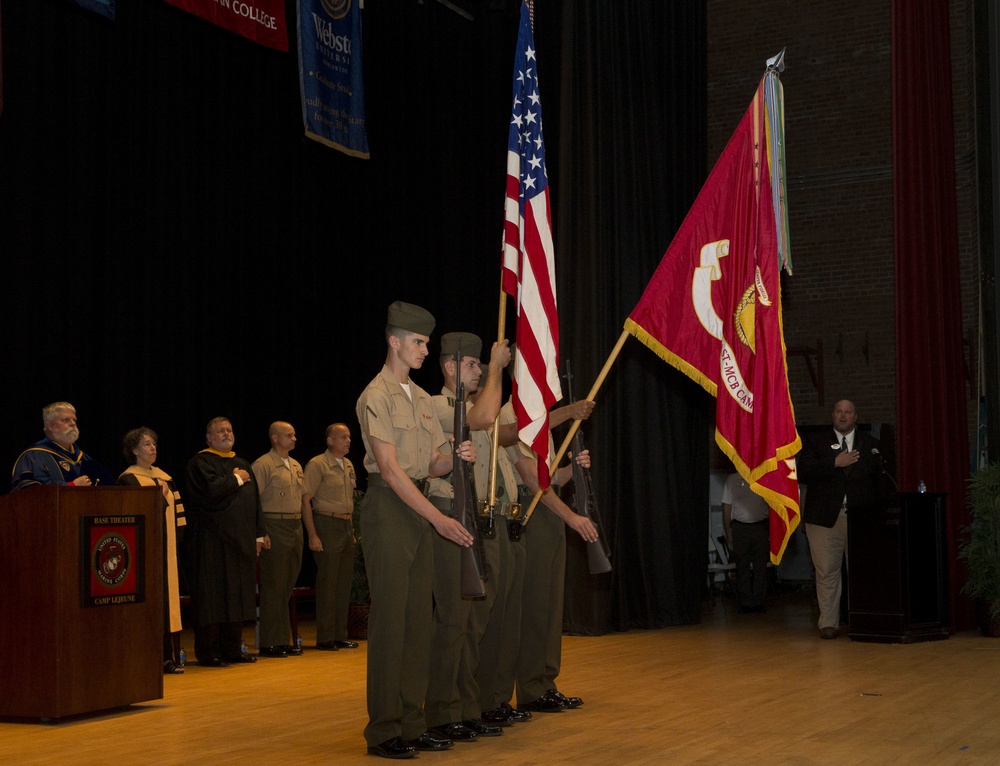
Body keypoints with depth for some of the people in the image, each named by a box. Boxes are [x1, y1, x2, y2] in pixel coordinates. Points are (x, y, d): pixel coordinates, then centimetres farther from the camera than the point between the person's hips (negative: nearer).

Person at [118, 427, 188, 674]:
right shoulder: (128, 479, -4)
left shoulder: (164, 476, 16)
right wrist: (157, 499, -21)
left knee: (166, 597, 5)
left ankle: (165, 656, 8)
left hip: (166, 547, 7)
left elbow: (176, 508, 16)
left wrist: (176, 537, 6)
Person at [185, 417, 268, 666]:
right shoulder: (200, 463, -3)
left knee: (237, 594, 8)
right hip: (213, 540, -7)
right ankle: (208, 653, -3)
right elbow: (212, 490, -21)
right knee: (213, 596, -6)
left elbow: (255, 501, 19)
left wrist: (258, 535, 12)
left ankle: (233, 649, 14)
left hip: (240, 540, 7)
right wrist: (237, 479, -6)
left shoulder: (242, 464, 20)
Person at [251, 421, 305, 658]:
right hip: (275, 529, -7)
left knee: (288, 587, 10)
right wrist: (259, 533, -17)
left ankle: (285, 640, 16)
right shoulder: (262, 465, -7)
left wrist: (300, 527, 14)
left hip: (295, 528, 8)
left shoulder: (296, 466, 17)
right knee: (273, 587, -5)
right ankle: (268, 643, 1)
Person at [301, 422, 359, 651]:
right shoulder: (317, 465, -8)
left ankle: (340, 636, 16)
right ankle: (325, 638, 2)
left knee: (344, 583, 9)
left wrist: (352, 528, 14)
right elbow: (306, 501, -12)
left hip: (347, 527, 7)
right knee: (327, 583, -4)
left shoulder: (348, 465, 14)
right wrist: (313, 535, -18)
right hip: (327, 525, -7)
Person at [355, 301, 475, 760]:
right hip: (388, 507, -8)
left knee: (419, 618, 7)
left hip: (418, 507, 8)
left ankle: (412, 723, 14)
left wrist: (456, 458, -7)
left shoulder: (421, 397, 17)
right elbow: (390, 468, -15)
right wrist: (438, 518, -19)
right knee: (390, 616, -7)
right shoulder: (377, 395, -8)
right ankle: (383, 730, -1)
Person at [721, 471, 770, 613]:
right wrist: (728, 532, 1)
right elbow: (726, 507, 6)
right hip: (740, 528, 0)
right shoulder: (732, 479, 5)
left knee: (761, 565, 0)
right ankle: (745, 602, 6)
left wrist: (771, 529, -2)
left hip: (761, 527, 0)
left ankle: (758, 601, 8)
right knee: (742, 566, 0)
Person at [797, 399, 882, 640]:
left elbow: (881, 477, 9)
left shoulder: (871, 444, 15)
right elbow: (802, 471, -5)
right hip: (825, 518, -1)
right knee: (827, 572, -1)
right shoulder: (816, 442, 10)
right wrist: (835, 463, -12)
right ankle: (828, 623, 5)